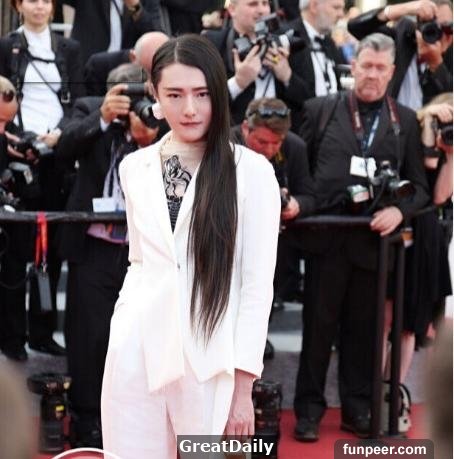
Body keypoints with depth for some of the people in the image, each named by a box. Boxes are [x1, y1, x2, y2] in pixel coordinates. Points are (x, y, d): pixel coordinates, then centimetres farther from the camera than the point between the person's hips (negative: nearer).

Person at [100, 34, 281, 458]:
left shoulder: (251, 170, -5)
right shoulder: (134, 167, 8)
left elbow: (258, 283, -5)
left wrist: (243, 386, -7)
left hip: (210, 360, -3)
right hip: (137, 354, 3)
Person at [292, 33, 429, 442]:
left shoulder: (406, 120, 8)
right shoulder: (321, 109, 5)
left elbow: (419, 183, 7)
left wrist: (399, 210, -10)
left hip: (375, 237, 1)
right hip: (327, 234, -1)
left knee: (363, 328, 10)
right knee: (319, 324, 5)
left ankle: (357, 408, 20)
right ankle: (309, 407, 15)